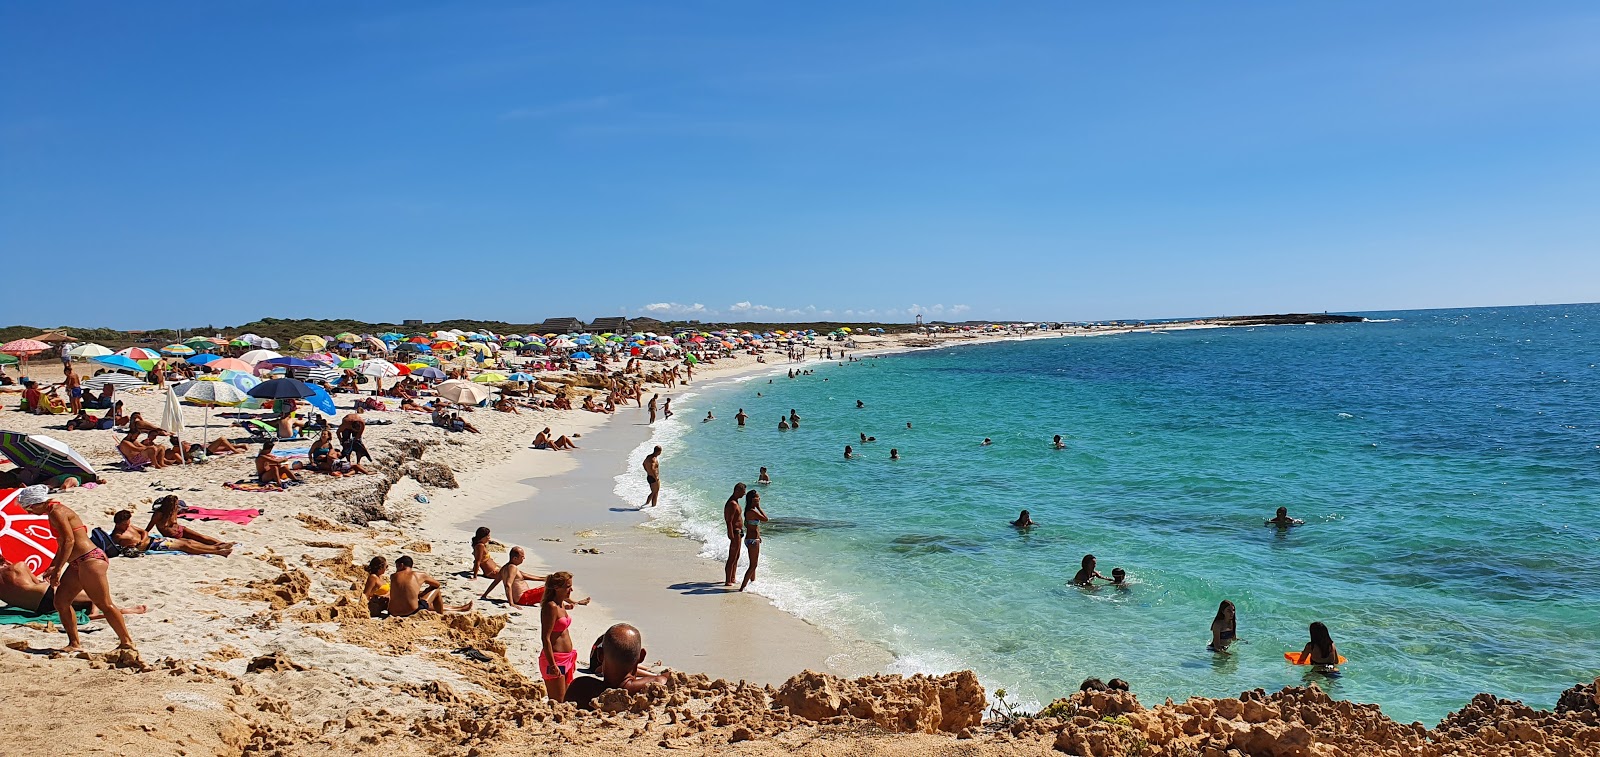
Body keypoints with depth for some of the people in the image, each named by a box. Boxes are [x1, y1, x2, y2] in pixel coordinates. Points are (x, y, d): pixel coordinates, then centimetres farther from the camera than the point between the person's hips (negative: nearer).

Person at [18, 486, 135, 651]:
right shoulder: (54, 512, 18)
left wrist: (57, 570, -18)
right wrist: (52, 566, 25)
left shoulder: (57, 512, -12)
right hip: (77, 564, 11)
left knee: (104, 604, -7)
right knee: (60, 602, 9)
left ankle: (127, 642, -2)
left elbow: (69, 540, -20)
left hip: (90, 559, -11)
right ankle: (74, 644, 17)